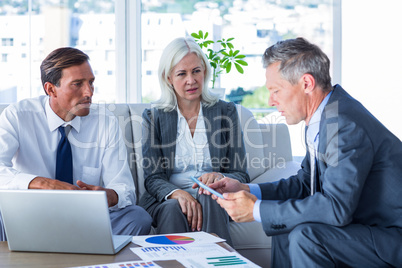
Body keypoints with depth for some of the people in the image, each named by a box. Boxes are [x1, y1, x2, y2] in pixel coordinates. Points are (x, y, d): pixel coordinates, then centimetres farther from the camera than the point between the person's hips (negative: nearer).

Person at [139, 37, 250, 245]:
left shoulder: (225, 112, 9)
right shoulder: (154, 117, 9)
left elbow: (240, 175, 4)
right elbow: (152, 177, 0)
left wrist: (220, 178, -21)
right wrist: (177, 193, -24)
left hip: (214, 200, 0)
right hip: (166, 201, 0)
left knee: (209, 200, -35)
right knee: (174, 209, -35)